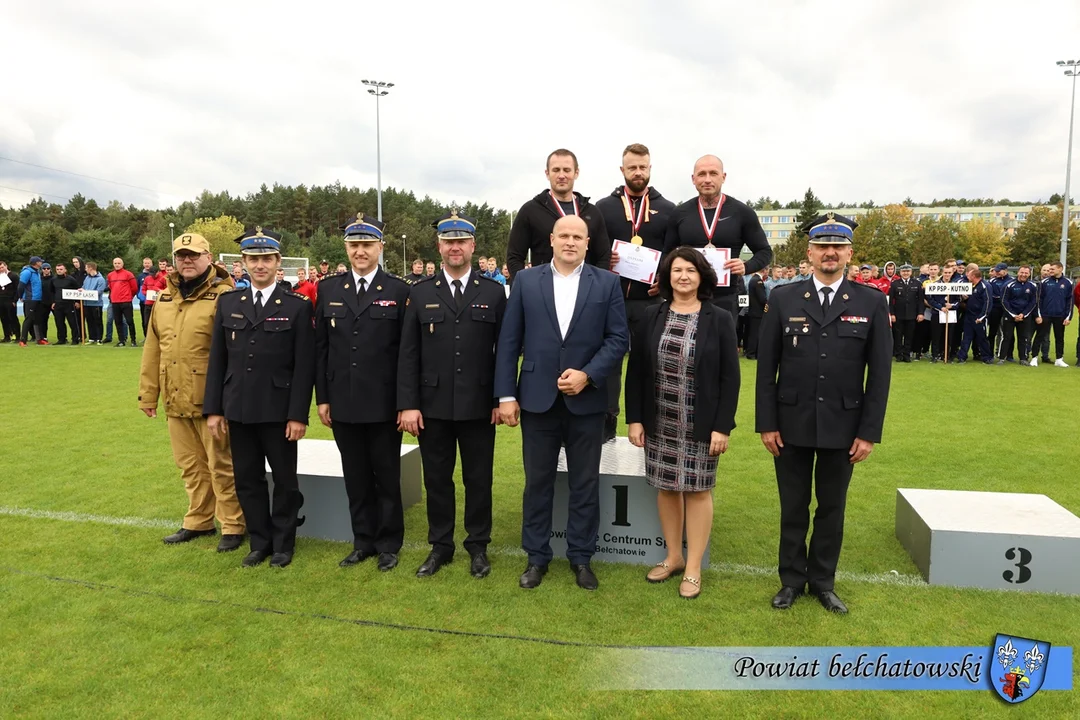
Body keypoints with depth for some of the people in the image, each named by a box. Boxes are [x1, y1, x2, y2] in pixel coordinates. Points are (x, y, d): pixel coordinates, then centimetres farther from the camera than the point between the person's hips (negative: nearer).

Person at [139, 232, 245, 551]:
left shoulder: (223, 297, -9)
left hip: (211, 400, -6)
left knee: (221, 465, 3)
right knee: (190, 465, 17)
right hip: (175, 399, 7)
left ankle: (232, 526, 16)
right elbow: (152, 350, 15)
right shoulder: (163, 299, 12)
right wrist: (148, 394, 14)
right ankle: (198, 521, 31)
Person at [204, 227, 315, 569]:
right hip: (238, 410, 4)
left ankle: (283, 544, 24)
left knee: (285, 480, 8)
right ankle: (259, 542, 28)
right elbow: (217, 360, 7)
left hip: (278, 411, -3)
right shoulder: (228, 303, 6)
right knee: (247, 480, 12)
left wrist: (298, 415, -12)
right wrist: (213, 409, 3)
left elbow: (304, 366, -7)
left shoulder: (297, 307, -4)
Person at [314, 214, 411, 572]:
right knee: (355, 478, 13)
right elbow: (321, 348, 8)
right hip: (343, 404, 3)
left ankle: (389, 544, 23)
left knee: (387, 477, 8)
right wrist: (322, 398, 4)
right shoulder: (328, 289, 7)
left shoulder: (399, 291, -3)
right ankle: (363, 540, 27)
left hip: (384, 405, -3)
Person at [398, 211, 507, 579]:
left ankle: (478, 546, 26)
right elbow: (408, 354, 1)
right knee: (437, 479, 11)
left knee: (479, 479, 10)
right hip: (432, 407, 1)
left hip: (478, 407, -1)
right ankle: (440, 546, 27)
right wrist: (407, 404, -5)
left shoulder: (494, 292, 3)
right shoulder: (420, 293, 5)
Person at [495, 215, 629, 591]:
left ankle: (581, 557, 26)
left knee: (585, 484, 10)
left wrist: (588, 374, -14)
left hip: (586, 400, 0)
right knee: (537, 482, 11)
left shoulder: (607, 283, 3)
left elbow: (618, 338, -1)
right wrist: (506, 394, -4)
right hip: (538, 399, 1)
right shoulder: (525, 280, 4)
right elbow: (508, 341, 2)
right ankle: (536, 556, 26)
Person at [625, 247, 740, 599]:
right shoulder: (651, 317, 2)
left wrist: (722, 426, -11)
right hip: (660, 422, 3)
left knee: (697, 490, 6)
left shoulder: (720, 320, -4)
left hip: (701, 424, -2)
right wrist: (634, 418, -2)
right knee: (666, 487, 11)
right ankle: (673, 556, 30)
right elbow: (635, 371, 3)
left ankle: (693, 567, 20)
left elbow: (730, 378, -6)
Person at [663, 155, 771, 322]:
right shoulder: (680, 213, 6)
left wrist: (746, 266, -13)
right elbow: (667, 254, 13)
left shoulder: (742, 212, 1)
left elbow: (764, 251, 7)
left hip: (725, 298, -1)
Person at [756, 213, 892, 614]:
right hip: (791, 424, 0)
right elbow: (766, 367, -1)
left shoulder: (872, 303, 0)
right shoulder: (783, 300, -1)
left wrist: (869, 432, -5)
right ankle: (792, 580, 27)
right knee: (793, 508, 11)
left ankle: (823, 581, 29)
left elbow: (879, 374, -1)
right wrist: (767, 424, -5)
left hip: (843, 427, 0)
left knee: (832, 508, 13)